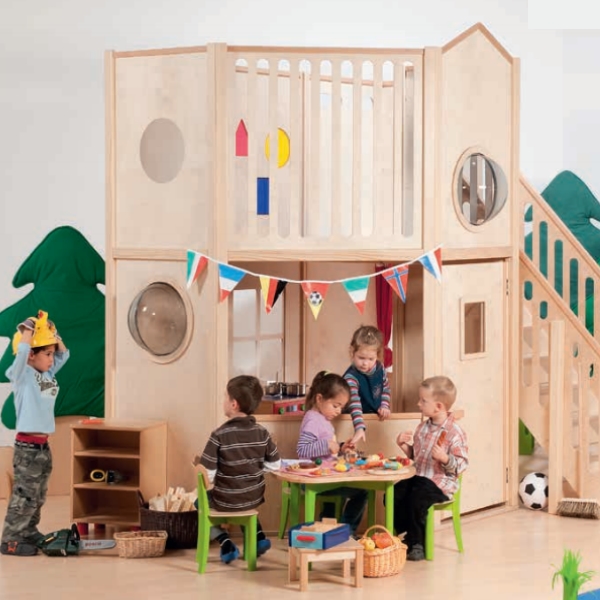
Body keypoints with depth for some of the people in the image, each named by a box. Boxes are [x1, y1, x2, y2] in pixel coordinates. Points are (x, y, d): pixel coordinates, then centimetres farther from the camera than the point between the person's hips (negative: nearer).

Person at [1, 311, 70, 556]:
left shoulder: (47, 375, 10)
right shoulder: (22, 375, -12)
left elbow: (64, 354, 19)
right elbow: (22, 349, -28)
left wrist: (51, 332, 8)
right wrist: (28, 327, -15)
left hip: (43, 446, 8)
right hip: (27, 446, -8)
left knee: (38, 497, 15)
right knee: (24, 496, -7)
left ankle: (29, 533, 25)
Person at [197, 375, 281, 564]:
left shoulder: (219, 435, -21)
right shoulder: (262, 433, -8)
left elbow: (207, 475, -19)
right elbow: (275, 465, -1)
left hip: (225, 502, -5)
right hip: (255, 498, 5)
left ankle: (225, 543, 9)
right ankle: (258, 537, 22)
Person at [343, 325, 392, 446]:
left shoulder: (380, 368, -5)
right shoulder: (351, 377, -25)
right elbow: (354, 404, -36)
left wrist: (384, 406, -2)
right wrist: (359, 428, -47)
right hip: (359, 418, -5)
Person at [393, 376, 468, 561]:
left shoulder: (454, 433, -13)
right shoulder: (423, 427, 11)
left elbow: (461, 464, -14)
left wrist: (445, 458, -31)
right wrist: (404, 445, 6)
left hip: (440, 483, -7)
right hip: (419, 477, 7)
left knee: (416, 500, -30)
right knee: (393, 495, -12)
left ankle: (416, 544, -10)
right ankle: (406, 536, 4)